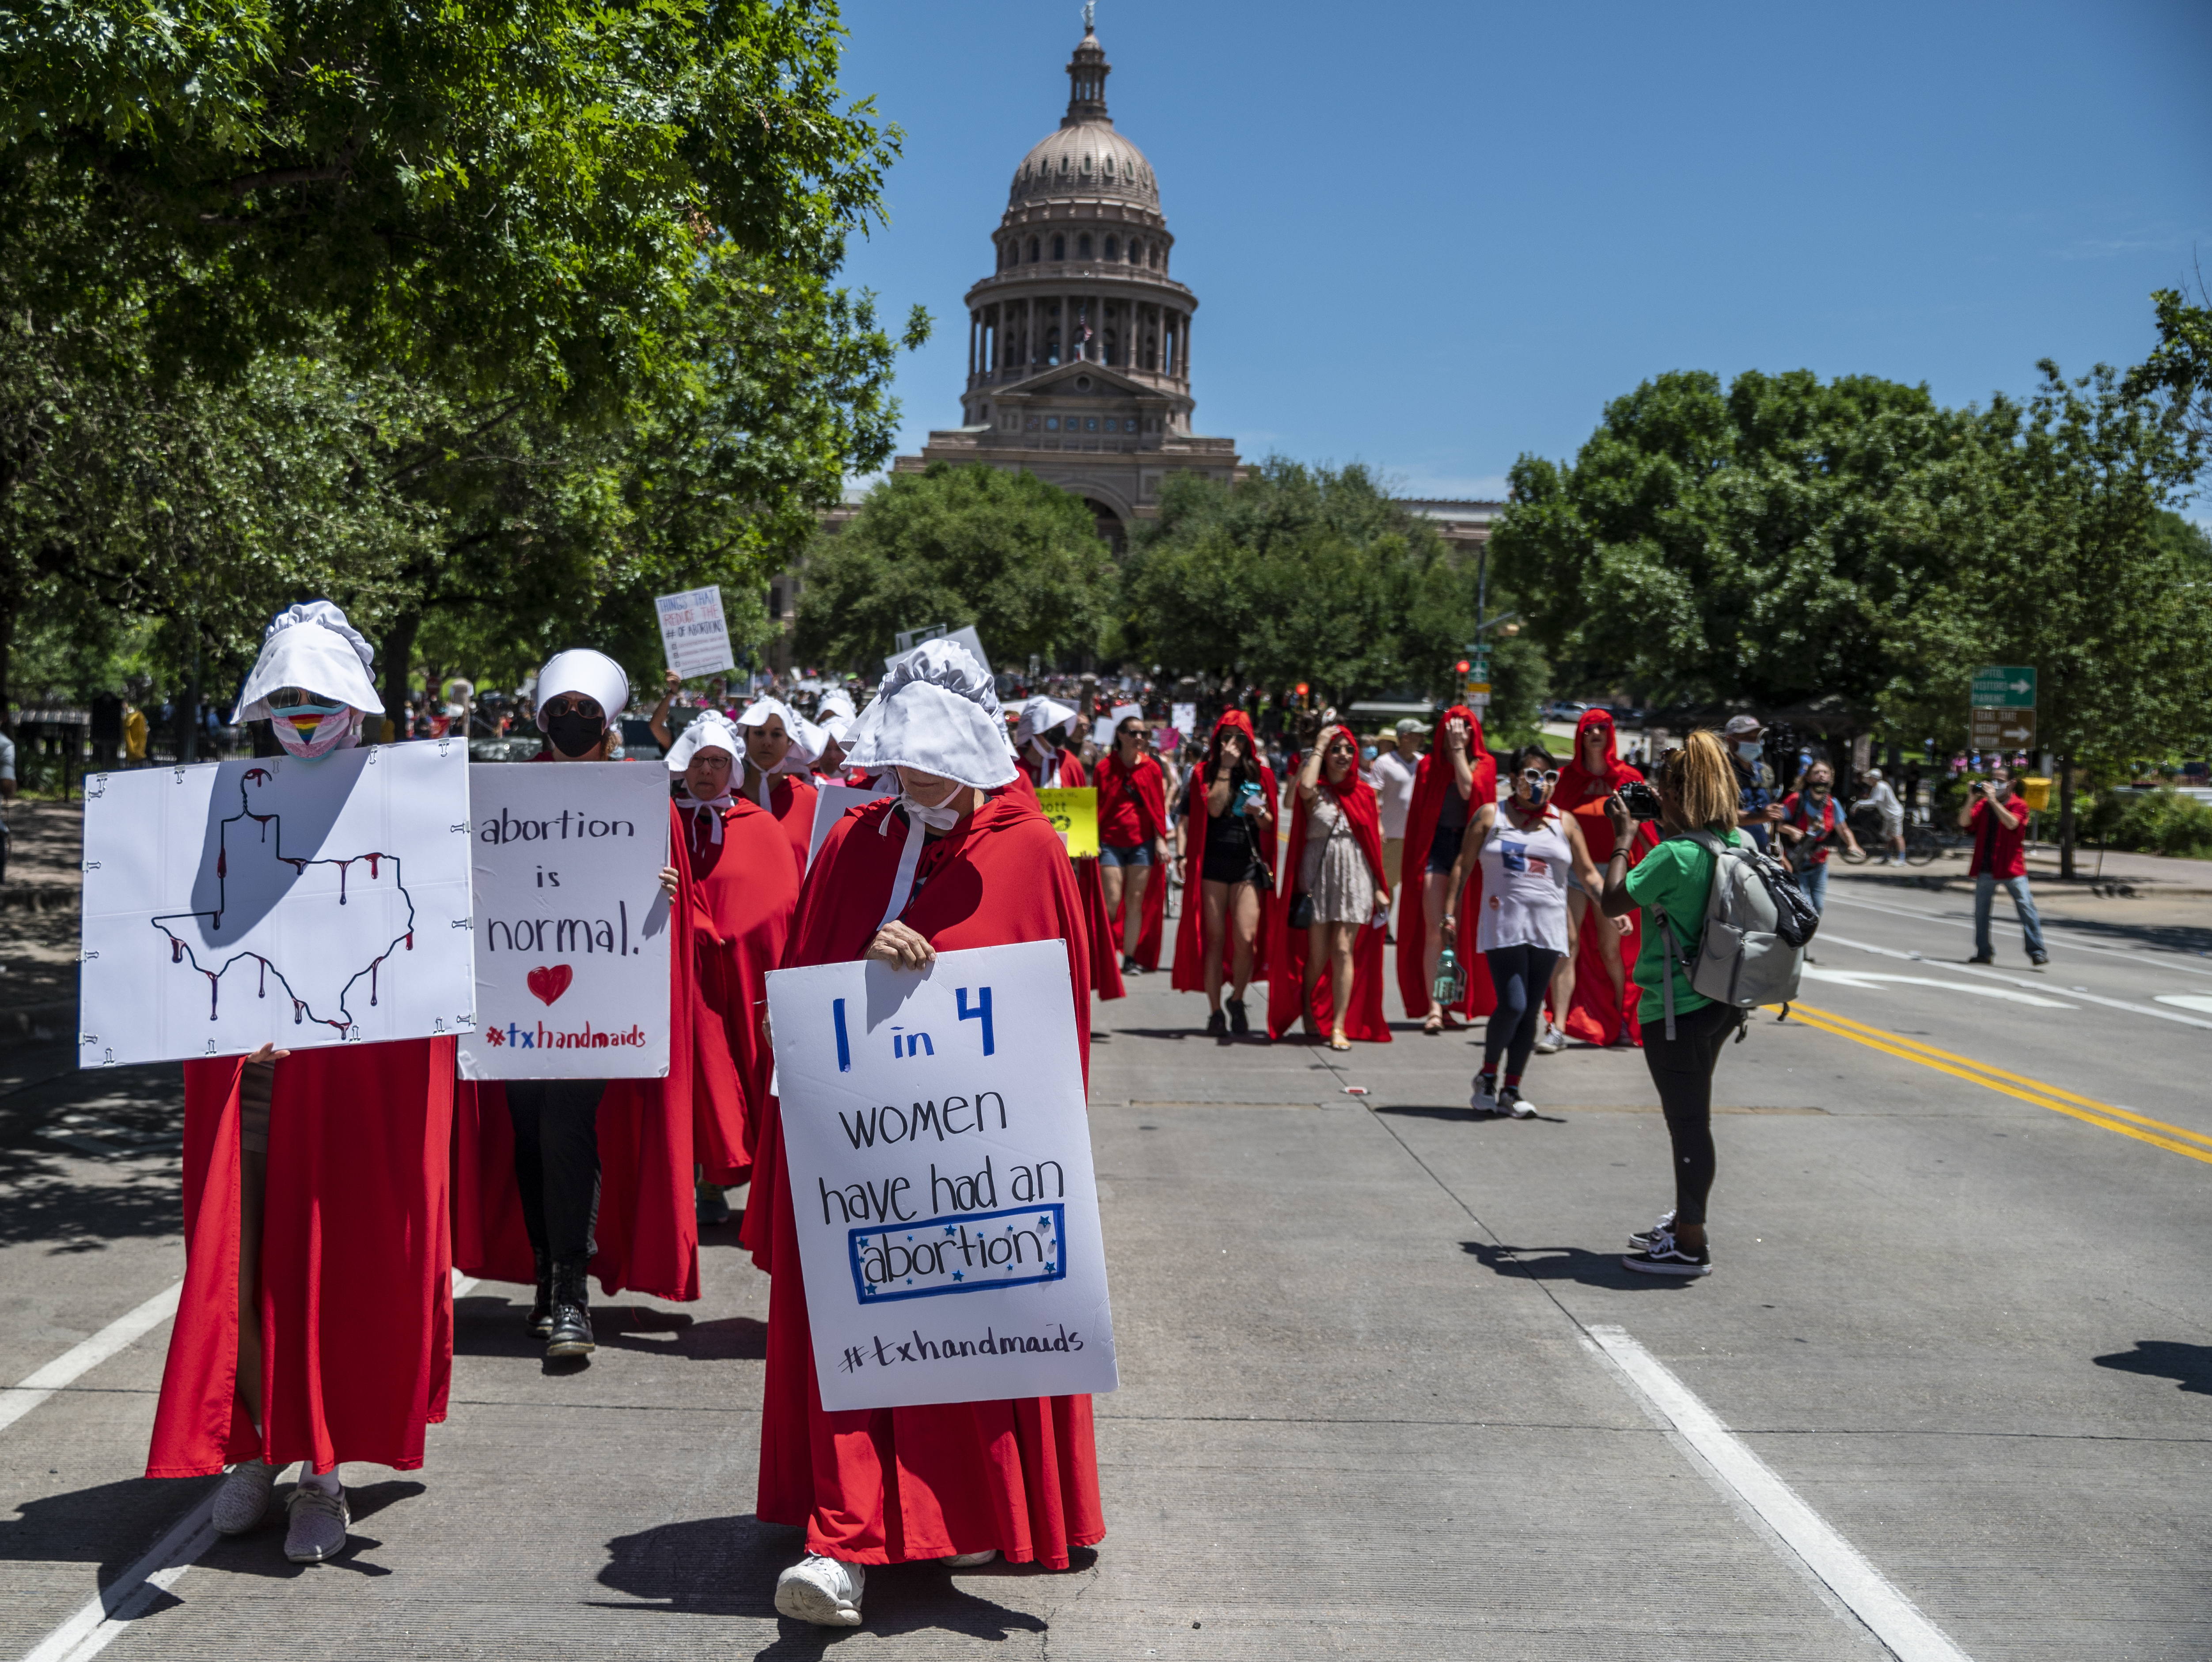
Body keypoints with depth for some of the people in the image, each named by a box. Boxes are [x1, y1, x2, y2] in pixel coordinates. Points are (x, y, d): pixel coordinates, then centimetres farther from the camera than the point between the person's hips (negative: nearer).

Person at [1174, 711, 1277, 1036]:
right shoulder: (1205, 772, 7)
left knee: (1246, 938, -11)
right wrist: (1225, 768, -7)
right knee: (1215, 939, 1)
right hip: (1213, 861, -1)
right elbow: (1214, 808, -10)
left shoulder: (1261, 774, 12)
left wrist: (1259, 814, -9)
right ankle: (1215, 1011, 10)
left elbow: (1270, 825, 13)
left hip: (1249, 863, 1)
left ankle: (1237, 1000, 13)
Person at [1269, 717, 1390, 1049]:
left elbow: (1374, 842, 13)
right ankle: (1306, 1009, 28)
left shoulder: (1364, 794, 10)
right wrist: (1319, 745, -13)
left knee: (1344, 951, -7)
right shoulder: (1316, 793, 1)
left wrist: (1379, 888, 9)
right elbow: (1305, 787, -26)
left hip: (1355, 879, 2)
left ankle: (1340, 1027, -7)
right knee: (1318, 955, 1)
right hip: (1319, 876, -2)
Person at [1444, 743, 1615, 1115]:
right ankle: (1487, 1077, 9)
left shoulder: (1565, 823, 11)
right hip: (1503, 926, -3)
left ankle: (1512, 1090, 16)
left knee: (1530, 1012, 5)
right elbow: (1463, 866, 5)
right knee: (1512, 1005, -14)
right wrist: (1449, 912, -1)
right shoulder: (1490, 815, 4)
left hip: (1547, 929, 3)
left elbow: (1588, 874, 11)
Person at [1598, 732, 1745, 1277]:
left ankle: (1690, 1246, 9)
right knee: (1691, 1115, 21)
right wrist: (1668, 829, 14)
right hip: (1720, 1002, 9)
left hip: (1677, 1007, -9)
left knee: (1687, 1121, 0)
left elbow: (1614, 902, -14)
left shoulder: (1675, 856, -22)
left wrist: (1623, 839, -4)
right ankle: (1683, 1222, 35)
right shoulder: (1741, 844, 2)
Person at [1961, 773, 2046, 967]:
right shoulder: (1983, 804, 10)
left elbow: (2012, 823, -21)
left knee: (2025, 907, -8)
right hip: (1985, 869, 4)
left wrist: (1993, 800, -22)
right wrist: (1972, 800, -13)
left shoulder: (2019, 805, -1)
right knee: (1981, 910, 8)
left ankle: (2037, 952, -6)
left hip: (2011, 868, -4)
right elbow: (1964, 823, -1)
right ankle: (1984, 952, 18)